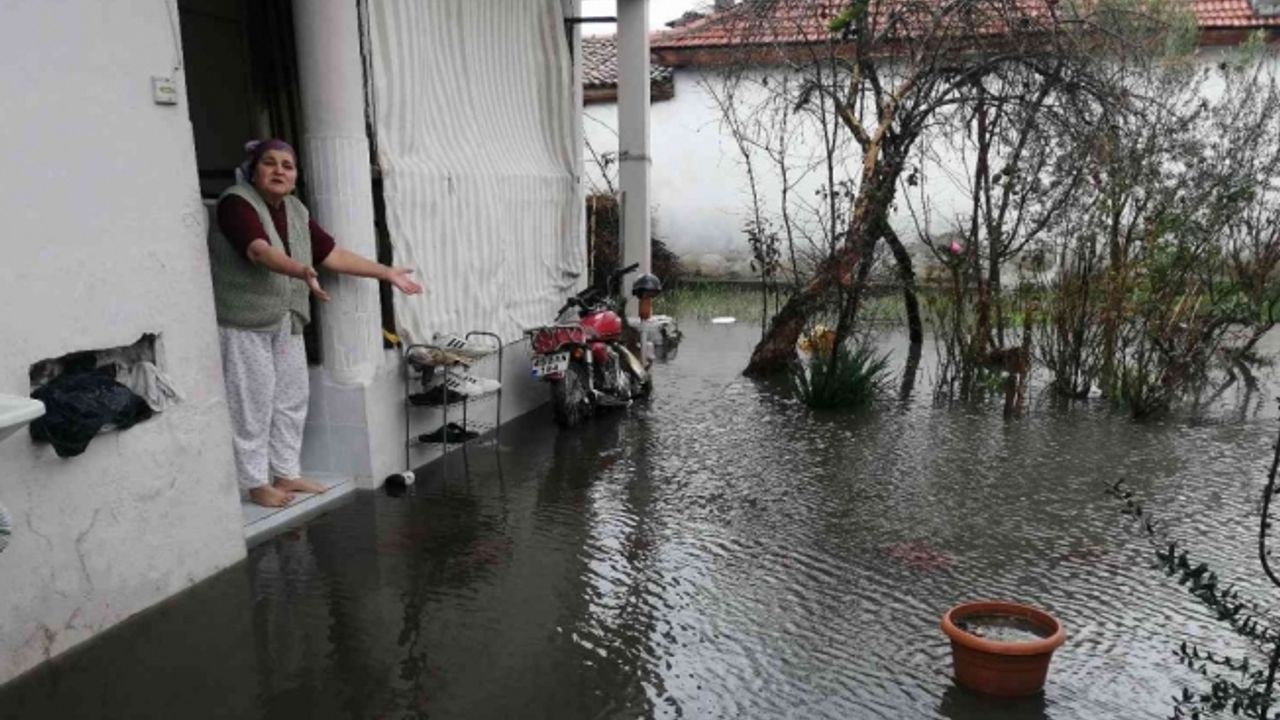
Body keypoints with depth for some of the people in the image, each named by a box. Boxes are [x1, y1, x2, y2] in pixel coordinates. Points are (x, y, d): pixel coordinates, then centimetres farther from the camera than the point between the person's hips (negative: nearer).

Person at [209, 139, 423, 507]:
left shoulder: (296, 211, 7)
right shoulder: (236, 203, -15)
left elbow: (332, 254, 8)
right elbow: (260, 251, -31)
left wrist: (387, 273, 7)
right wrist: (303, 272, -49)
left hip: (285, 322, 8)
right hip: (244, 323, -7)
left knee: (292, 398, 11)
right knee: (252, 403, -2)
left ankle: (286, 473, 23)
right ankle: (256, 483, 9)